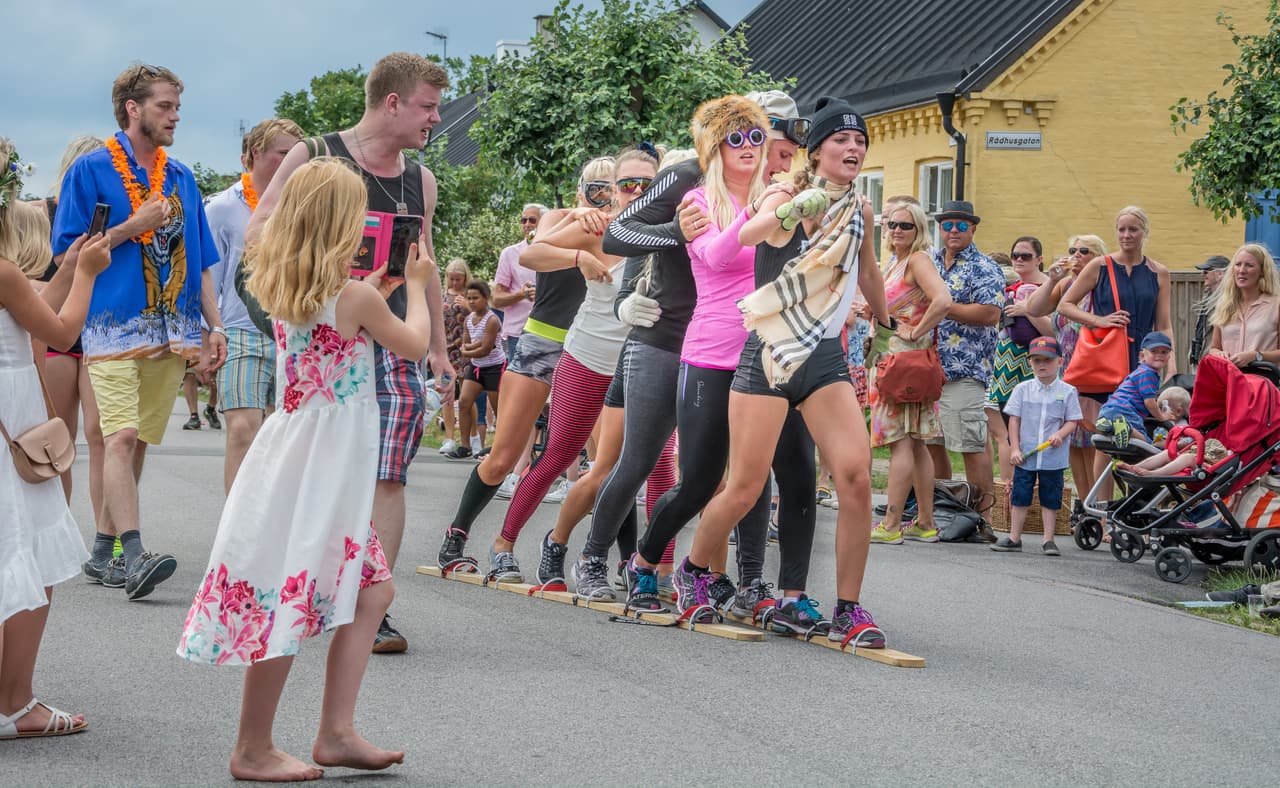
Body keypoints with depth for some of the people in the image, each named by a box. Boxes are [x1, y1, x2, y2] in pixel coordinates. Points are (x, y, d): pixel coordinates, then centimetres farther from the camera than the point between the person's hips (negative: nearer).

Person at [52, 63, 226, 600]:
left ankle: (103, 550, 14)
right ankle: (134, 557, -23)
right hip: (116, 324, -5)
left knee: (137, 443, 6)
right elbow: (67, 253, -3)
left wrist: (215, 326, 10)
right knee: (121, 437, -16)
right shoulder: (92, 170, 0)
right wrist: (133, 226, -10)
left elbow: (201, 262, 19)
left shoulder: (181, 177, 16)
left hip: (171, 332, 5)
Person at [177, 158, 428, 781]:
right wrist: (415, 285, 17)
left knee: (372, 590, 15)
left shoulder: (283, 290, 5)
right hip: (322, 465, -9)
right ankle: (253, 751, 6)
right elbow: (412, 343, 2)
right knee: (287, 604, -2)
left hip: (299, 446, 9)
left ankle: (336, 731, 15)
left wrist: (379, 286, 27)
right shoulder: (356, 296, -16)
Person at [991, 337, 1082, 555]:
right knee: (1020, 496, 5)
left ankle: (1048, 540, 12)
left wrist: (1060, 434, -18)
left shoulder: (1067, 391, 0)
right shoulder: (1023, 389, 2)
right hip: (1025, 455, 1)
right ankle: (1014, 538, 13)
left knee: (1050, 499, 5)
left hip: (1053, 457, -1)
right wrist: (1015, 449, -3)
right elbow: (1014, 419, 2)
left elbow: (1072, 421, 1)